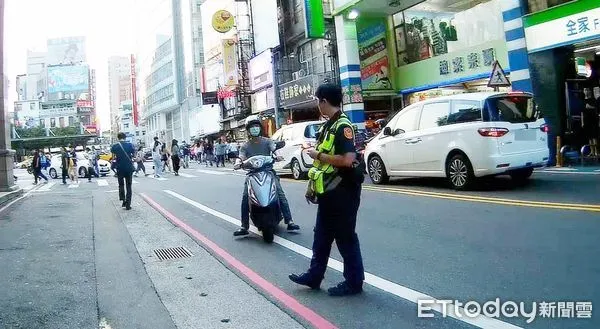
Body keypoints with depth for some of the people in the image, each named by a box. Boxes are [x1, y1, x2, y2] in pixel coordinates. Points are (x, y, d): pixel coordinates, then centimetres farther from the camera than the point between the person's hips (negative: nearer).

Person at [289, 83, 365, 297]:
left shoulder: (343, 126, -17)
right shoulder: (328, 126, 12)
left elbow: (348, 159, -29)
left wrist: (319, 155, -18)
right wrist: (312, 186, 19)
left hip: (342, 192, -10)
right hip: (328, 192, 10)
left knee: (345, 237, 2)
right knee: (322, 236, 16)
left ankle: (354, 282, 16)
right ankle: (314, 276, 28)